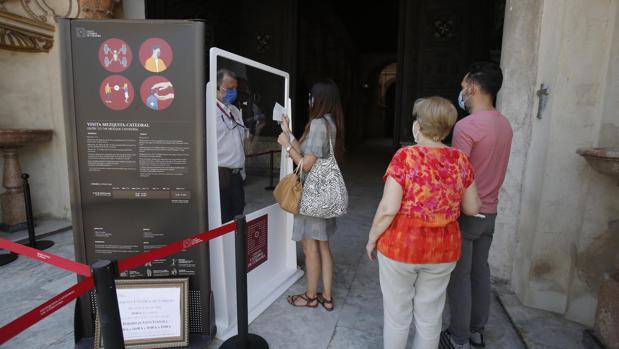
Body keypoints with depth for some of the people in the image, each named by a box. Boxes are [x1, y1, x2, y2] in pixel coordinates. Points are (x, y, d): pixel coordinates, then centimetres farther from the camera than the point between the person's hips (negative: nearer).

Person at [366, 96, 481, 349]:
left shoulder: (406, 157, -17)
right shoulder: (460, 160, -4)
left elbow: (388, 208, -20)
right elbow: (472, 208, 4)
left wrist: (372, 239, -5)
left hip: (401, 246, -4)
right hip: (443, 250, 4)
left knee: (397, 314, 15)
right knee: (429, 316, 20)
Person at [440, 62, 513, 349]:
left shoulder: (466, 126, -20)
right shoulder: (504, 124, 6)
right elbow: (493, 168, 14)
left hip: (465, 213, -8)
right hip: (490, 211, 8)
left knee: (459, 276, 5)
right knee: (480, 270, 18)